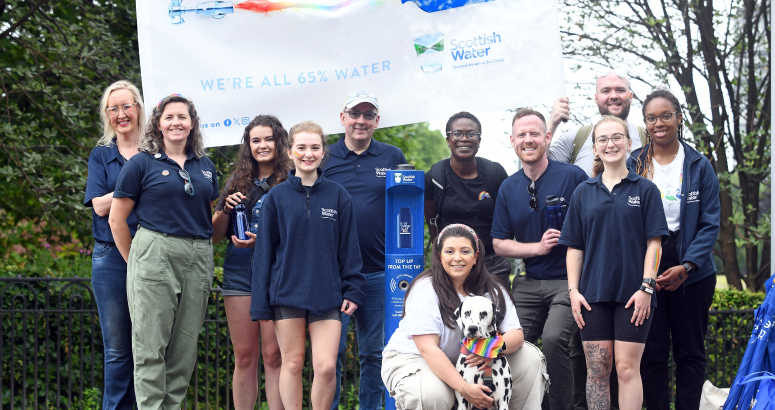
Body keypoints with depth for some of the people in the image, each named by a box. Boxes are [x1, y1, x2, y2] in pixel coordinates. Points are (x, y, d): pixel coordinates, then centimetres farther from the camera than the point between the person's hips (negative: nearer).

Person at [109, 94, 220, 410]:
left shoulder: (204, 167, 15)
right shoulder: (142, 164, 1)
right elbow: (116, 219, 2)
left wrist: (203, 250, 12)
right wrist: (135, 262, 3)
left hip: (198, 260, 5)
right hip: (155, 254, -4)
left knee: (185, 345, 6)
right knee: (151, 344, -5)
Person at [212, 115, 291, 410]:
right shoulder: (238, 182, 14)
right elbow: (215, 235, 16)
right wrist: (226, 209, -2)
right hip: (239, 273, 4)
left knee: (273, 355, -6)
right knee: (244, 357, 5)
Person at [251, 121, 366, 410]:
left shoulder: (338, 196, 4)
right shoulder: (277, 197, 3)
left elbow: (349, 247, 8)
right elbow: (264, 252, 4)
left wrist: (352, 290, 1)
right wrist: (261, 303, 1)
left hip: (327, 296, 0)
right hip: (287, 294, 0)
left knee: (326, 366, -7)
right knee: (292, 363, 6)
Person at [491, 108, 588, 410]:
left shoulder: (572, 177, -4)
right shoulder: (508, 188, 10)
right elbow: (499, 244, 10)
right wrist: (538, 247, -5)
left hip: (568, 280, -5)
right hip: (529, 283, 5)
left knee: (553, 338, -25)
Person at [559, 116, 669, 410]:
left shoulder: (645, 190, 3)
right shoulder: (583, 193, 10)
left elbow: (654, 243, -1)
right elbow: (574, 247, 9)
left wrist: (646, 287, -9)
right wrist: (573, 291, 1)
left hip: (632, 294, -2)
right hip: (593, 294, 2)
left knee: (627, 368, -4)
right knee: (596, 370, 4)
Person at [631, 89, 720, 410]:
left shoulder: (699, 166, 2)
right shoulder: (632, 165, 4)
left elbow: (710, 223, -2)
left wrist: (686, 266, -15)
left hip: (692, 273, 0)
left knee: (690, 352, 7)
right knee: (651, 353, 1)